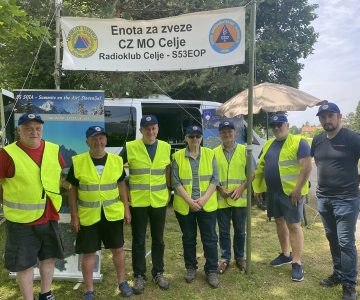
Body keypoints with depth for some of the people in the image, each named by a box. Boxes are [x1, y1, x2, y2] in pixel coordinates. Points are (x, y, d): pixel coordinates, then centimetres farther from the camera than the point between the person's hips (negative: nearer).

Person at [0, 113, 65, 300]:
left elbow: (62, 175, 14)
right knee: (24, 263, 9)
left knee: (49, 257, 19)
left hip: (50, 217, 5)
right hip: (22, 220, -4)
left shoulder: (53, 149, -1)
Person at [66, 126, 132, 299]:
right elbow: (72, 190, -2)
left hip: (113, 214, 2)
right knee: (88, 253, 9)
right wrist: (74, 216, -4)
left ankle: (122, 282, 35)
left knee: (118, 248, 14)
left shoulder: (116, 160, 0)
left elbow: (121, 185, 7)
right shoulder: (78, 162, -7)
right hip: (88, 216, -2)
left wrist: (126, 209, 4)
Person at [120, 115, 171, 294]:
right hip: (137, 202, -2)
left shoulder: (165, 147, 2)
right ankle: (139, 276, 24)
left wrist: (168, 190, 9)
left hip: (159, 201, 2)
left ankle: (158, 273, 30)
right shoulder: (130, 147, -7)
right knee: (138, 241, 8)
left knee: (158, 239, 13)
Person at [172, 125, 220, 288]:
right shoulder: (177, 156, -2)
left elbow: (215, 179, -1)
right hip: (184, 206, 0)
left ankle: (211, 270, 20)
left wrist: (204, 199, -12)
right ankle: (191, 268, 30)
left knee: (210, 238, 6)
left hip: (207, 205, 0)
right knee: (188, 238, 14)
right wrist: (189, 200, -14)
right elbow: (176, 182, -6)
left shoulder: (209, 154, 2)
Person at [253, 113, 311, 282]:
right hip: (273, 192, 7)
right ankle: (285, 254, 32)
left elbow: (306, 166, -17)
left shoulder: (298, 142, -10)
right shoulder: (268, 145, 12)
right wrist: (257, 187, 11)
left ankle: (297, 263, 7)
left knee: (294, 226, -2)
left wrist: (297, 189, -20)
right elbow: (261, 166, 16)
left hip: (290, 192, -7)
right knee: (279, 221, 16)